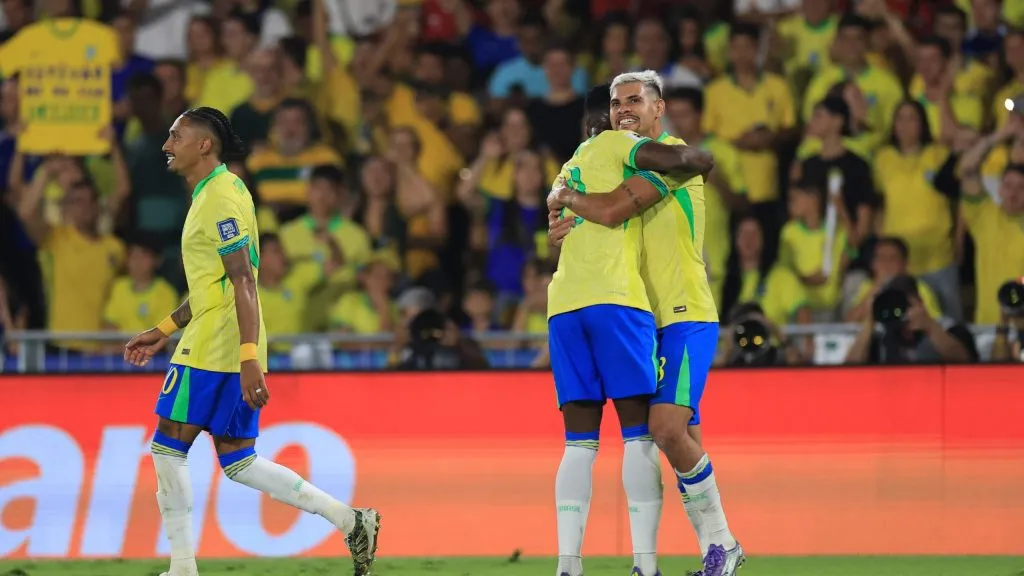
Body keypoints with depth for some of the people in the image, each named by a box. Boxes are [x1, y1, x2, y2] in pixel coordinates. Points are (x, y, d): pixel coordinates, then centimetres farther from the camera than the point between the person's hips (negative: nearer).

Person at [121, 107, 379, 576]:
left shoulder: (221, 197, -13)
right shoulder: (211, 195, 19)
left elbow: (242, 281, -21)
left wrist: (248, 359, -27)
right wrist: (162, 333, 29)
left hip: (213, 352, -10)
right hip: (232, 355, 10)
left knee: (168, 448, -2)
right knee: (237, 462, 9)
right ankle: (349, 520, 5)